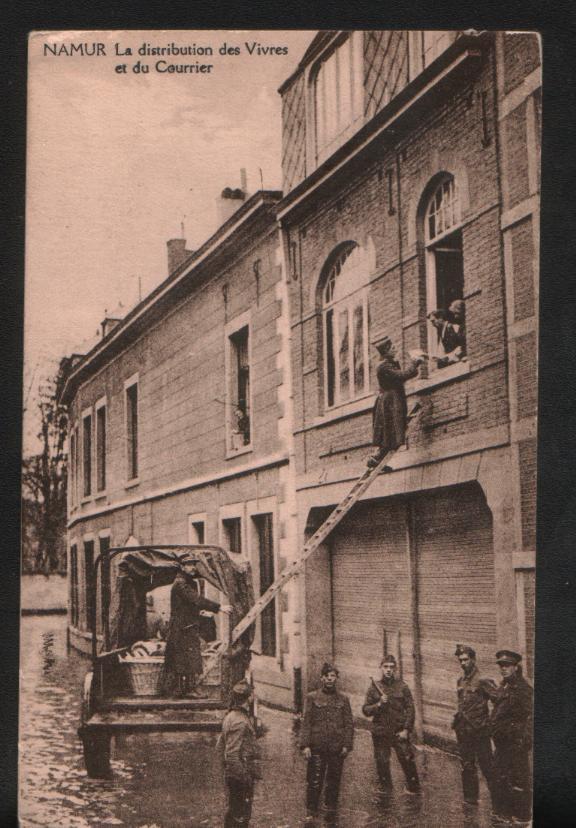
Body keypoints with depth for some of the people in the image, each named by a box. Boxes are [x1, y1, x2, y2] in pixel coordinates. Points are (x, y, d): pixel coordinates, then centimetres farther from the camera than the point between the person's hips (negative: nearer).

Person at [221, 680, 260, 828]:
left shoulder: (230, 716, 10)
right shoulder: (239, 721, -22)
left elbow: (222, 744, 19)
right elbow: (232, 754, -26)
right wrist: (244, 777, -23)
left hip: (232, 774, 10)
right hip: (241, 774, -10)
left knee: (233, 811, 20)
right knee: (241, 815, -2)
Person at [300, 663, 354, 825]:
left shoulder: (343, 699, 7)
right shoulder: (312, 698, 3)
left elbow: (349, 724, 6)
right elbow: (306, 722, 0)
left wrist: (347, 745, -2)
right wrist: (305, 745, -7)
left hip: (337, 748, 2)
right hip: (317, 747, -2)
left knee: (334, 782, 8)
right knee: (314, 782, -3)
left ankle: (331, 812, 20)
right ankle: (311, 813, 7)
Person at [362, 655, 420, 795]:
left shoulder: (402, 686, 3)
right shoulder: (374, 688, 5)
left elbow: (410, 709, 0)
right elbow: (365, 710, 3)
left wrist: (406, 730, -7)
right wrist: (378, 704, -14)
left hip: (400, 732, -1)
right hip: (380, 734, 1)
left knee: (408, 761, -5)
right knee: (382, 763, 7)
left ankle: (414, 790, 7)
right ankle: (385, 790, 21)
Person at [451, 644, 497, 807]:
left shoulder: (482, 681, -13)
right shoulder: (460, 682, 11)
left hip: (479, 730, -7)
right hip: (463, 731, 7)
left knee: (487, 765, -6)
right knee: (467, 766, 13)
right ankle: (470, 798, 22)